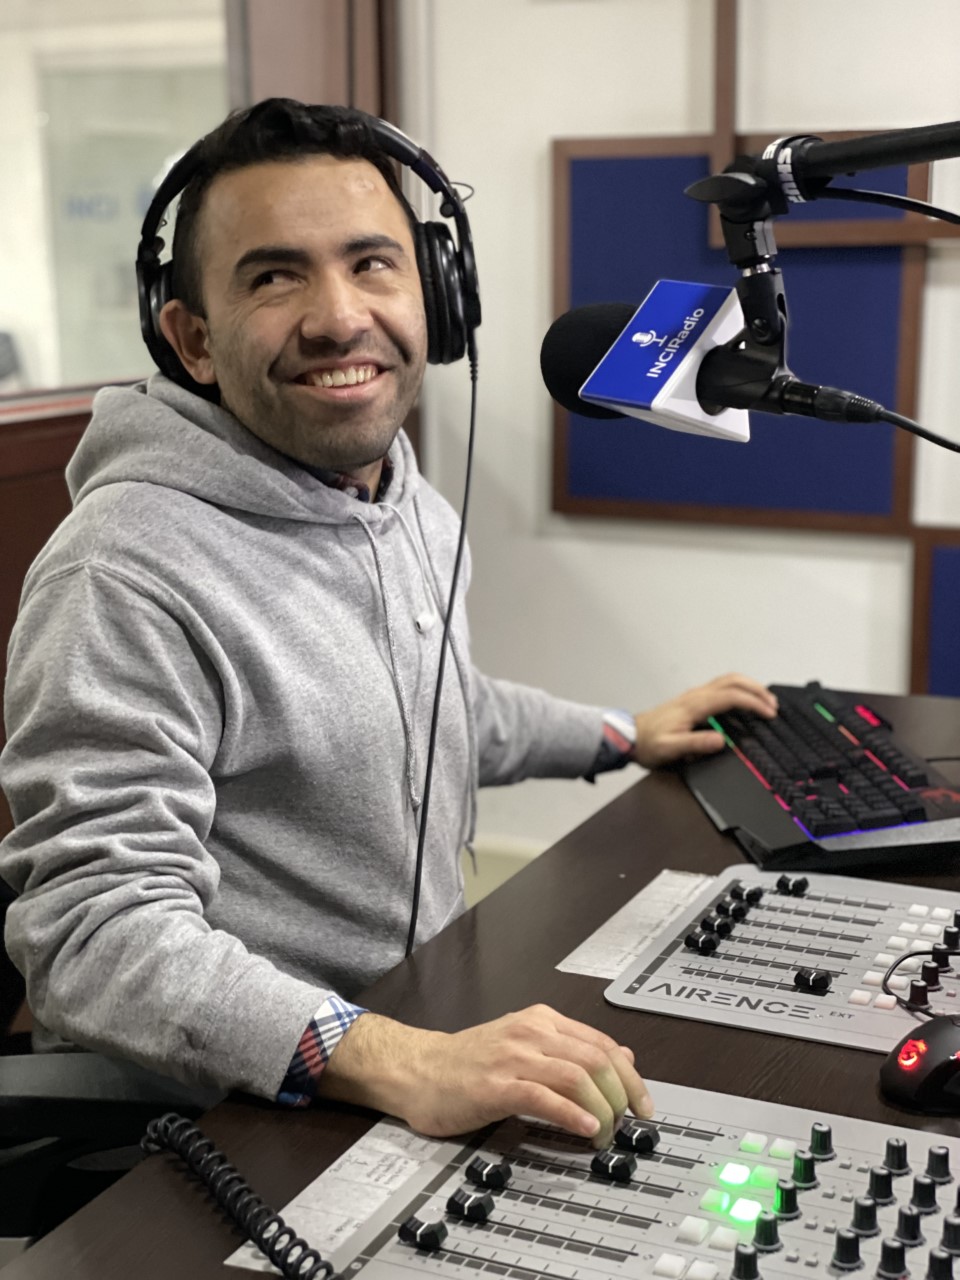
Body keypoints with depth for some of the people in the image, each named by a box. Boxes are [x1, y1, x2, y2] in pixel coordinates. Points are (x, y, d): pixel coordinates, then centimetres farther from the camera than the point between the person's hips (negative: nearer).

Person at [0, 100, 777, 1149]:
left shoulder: (418, 511, 7)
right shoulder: (128, 577, -23)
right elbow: (97, 933, -28)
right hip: (220, 1113, -8)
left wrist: (625, 737, 27)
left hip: (428, 1031, 9)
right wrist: (398, 1065, -39)